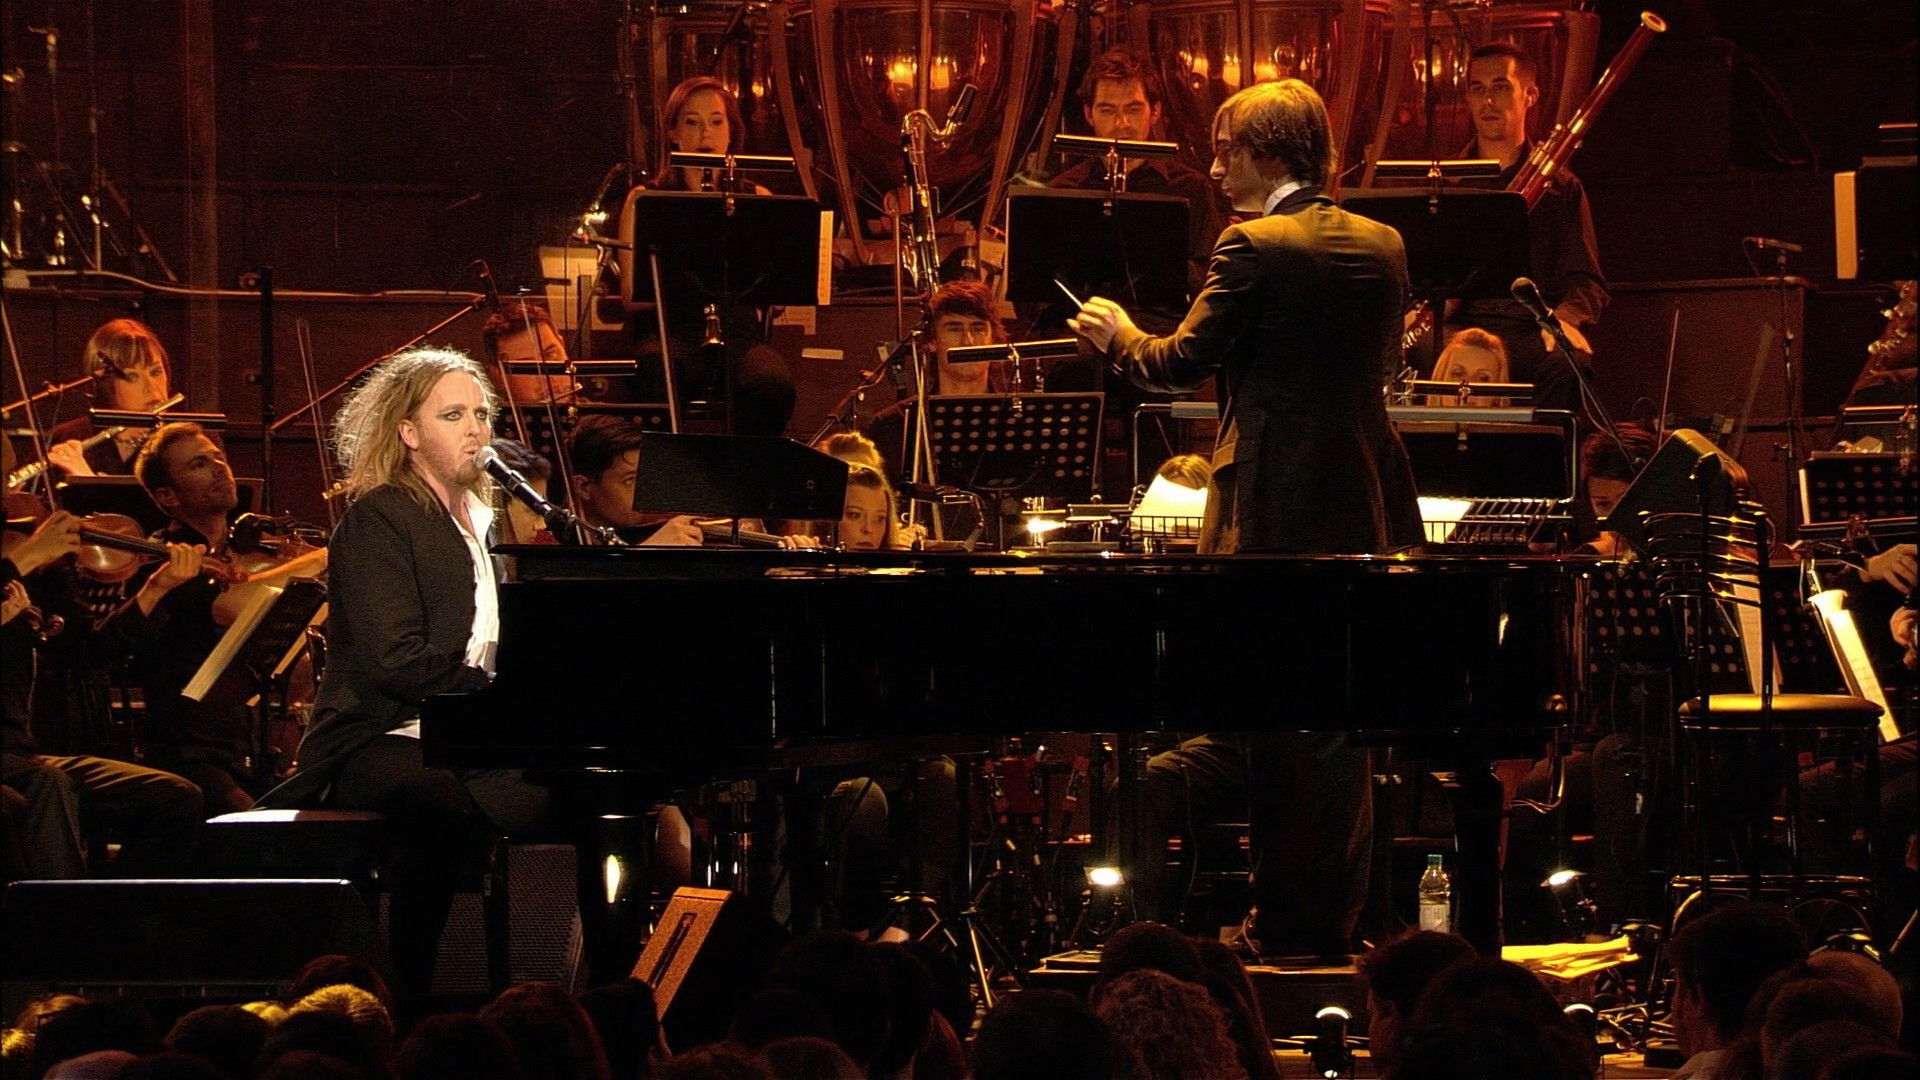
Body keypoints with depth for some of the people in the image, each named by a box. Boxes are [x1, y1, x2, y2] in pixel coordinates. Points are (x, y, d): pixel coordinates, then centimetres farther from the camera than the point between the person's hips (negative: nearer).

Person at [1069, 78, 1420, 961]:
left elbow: (1180, 363, -10)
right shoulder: (1382, 248, 7)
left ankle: (1286, 924, 5)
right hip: (1360, 511, 6)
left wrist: (1116, 334, 9)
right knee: (1338, 717, 11)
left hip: (1273, 512, -6)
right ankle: (1331, 920, 14)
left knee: (1271, 722, 2)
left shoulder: (1254, 249, -13)